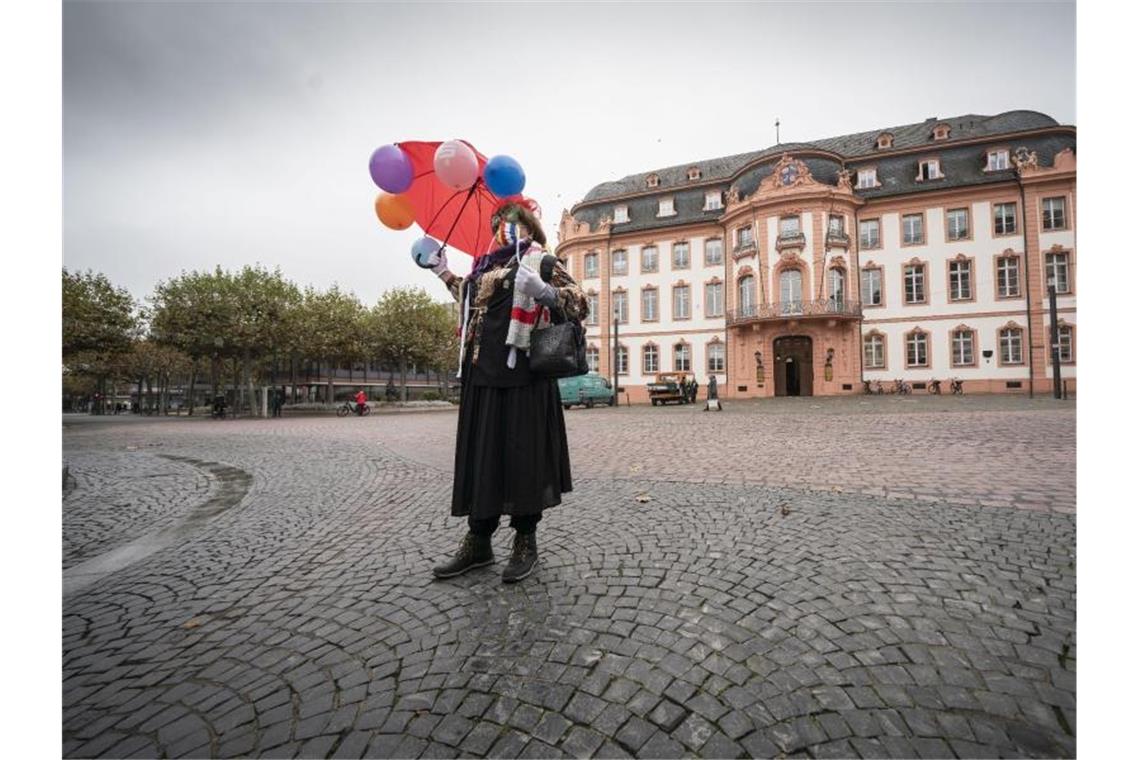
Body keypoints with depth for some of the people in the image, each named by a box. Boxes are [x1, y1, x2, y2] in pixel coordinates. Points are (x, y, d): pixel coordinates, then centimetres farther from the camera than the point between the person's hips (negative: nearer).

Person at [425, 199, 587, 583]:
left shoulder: (540, 261, 3)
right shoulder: (487, 266, 22)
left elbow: (580, 303, -5)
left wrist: (546, 293, -22)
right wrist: (444, 273, 39)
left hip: (521, 374, -7)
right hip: (481, 372, 7)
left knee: (521, 454, -2)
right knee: (479, 454, 8)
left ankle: (526, 543, 15)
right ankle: (478, 541, 20)